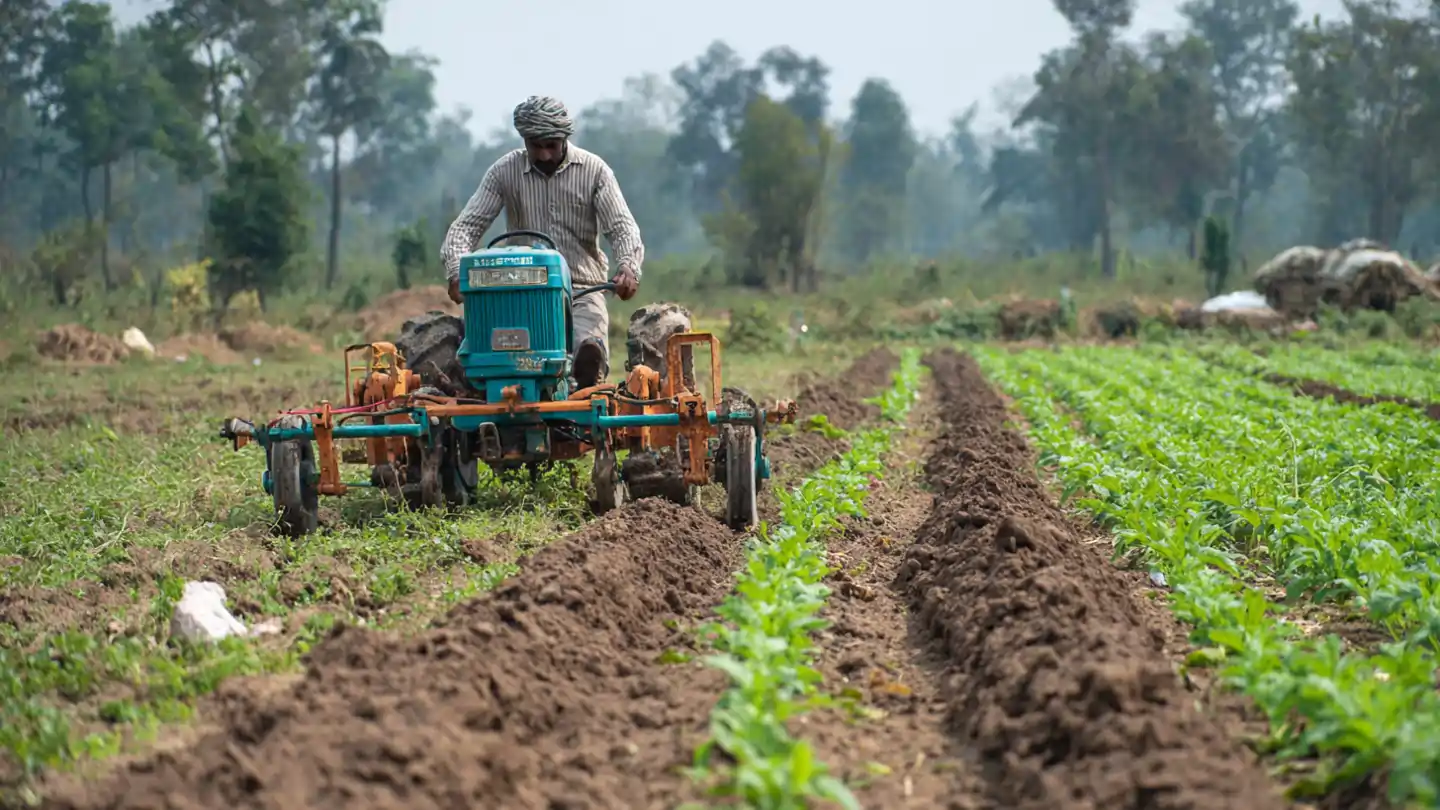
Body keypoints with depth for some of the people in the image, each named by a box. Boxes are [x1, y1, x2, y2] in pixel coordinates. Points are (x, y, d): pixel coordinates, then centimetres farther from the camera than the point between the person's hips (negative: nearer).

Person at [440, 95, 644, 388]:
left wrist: (628, 267, -28)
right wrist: (457, 272, -22)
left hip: (582, 289, -1)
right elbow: (467, 226, 0)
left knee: (591, 350, -33)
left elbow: (622, 227, -5)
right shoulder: (505, 172, 3)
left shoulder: (594, 170, 2)